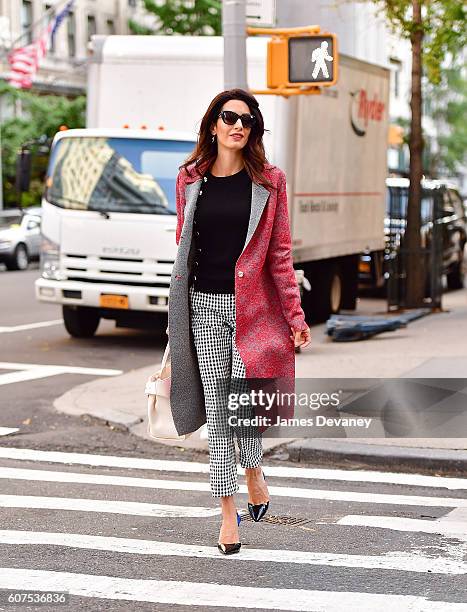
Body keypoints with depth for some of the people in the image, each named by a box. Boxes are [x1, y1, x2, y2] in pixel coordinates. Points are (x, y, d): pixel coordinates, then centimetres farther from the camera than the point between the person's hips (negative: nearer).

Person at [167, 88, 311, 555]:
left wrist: (295, 316, -3)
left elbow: (280, 254, 1)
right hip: (205, 305, 2)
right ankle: (228, 513, 9)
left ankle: (253, 470, 24)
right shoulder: (190, 179, 7)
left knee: (244, 399, -8)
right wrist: (175, 313, 13)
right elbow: (183, 247, 13)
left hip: (252, 303, -2)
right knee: (216, 408, 1)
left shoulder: (269, 181, 2)